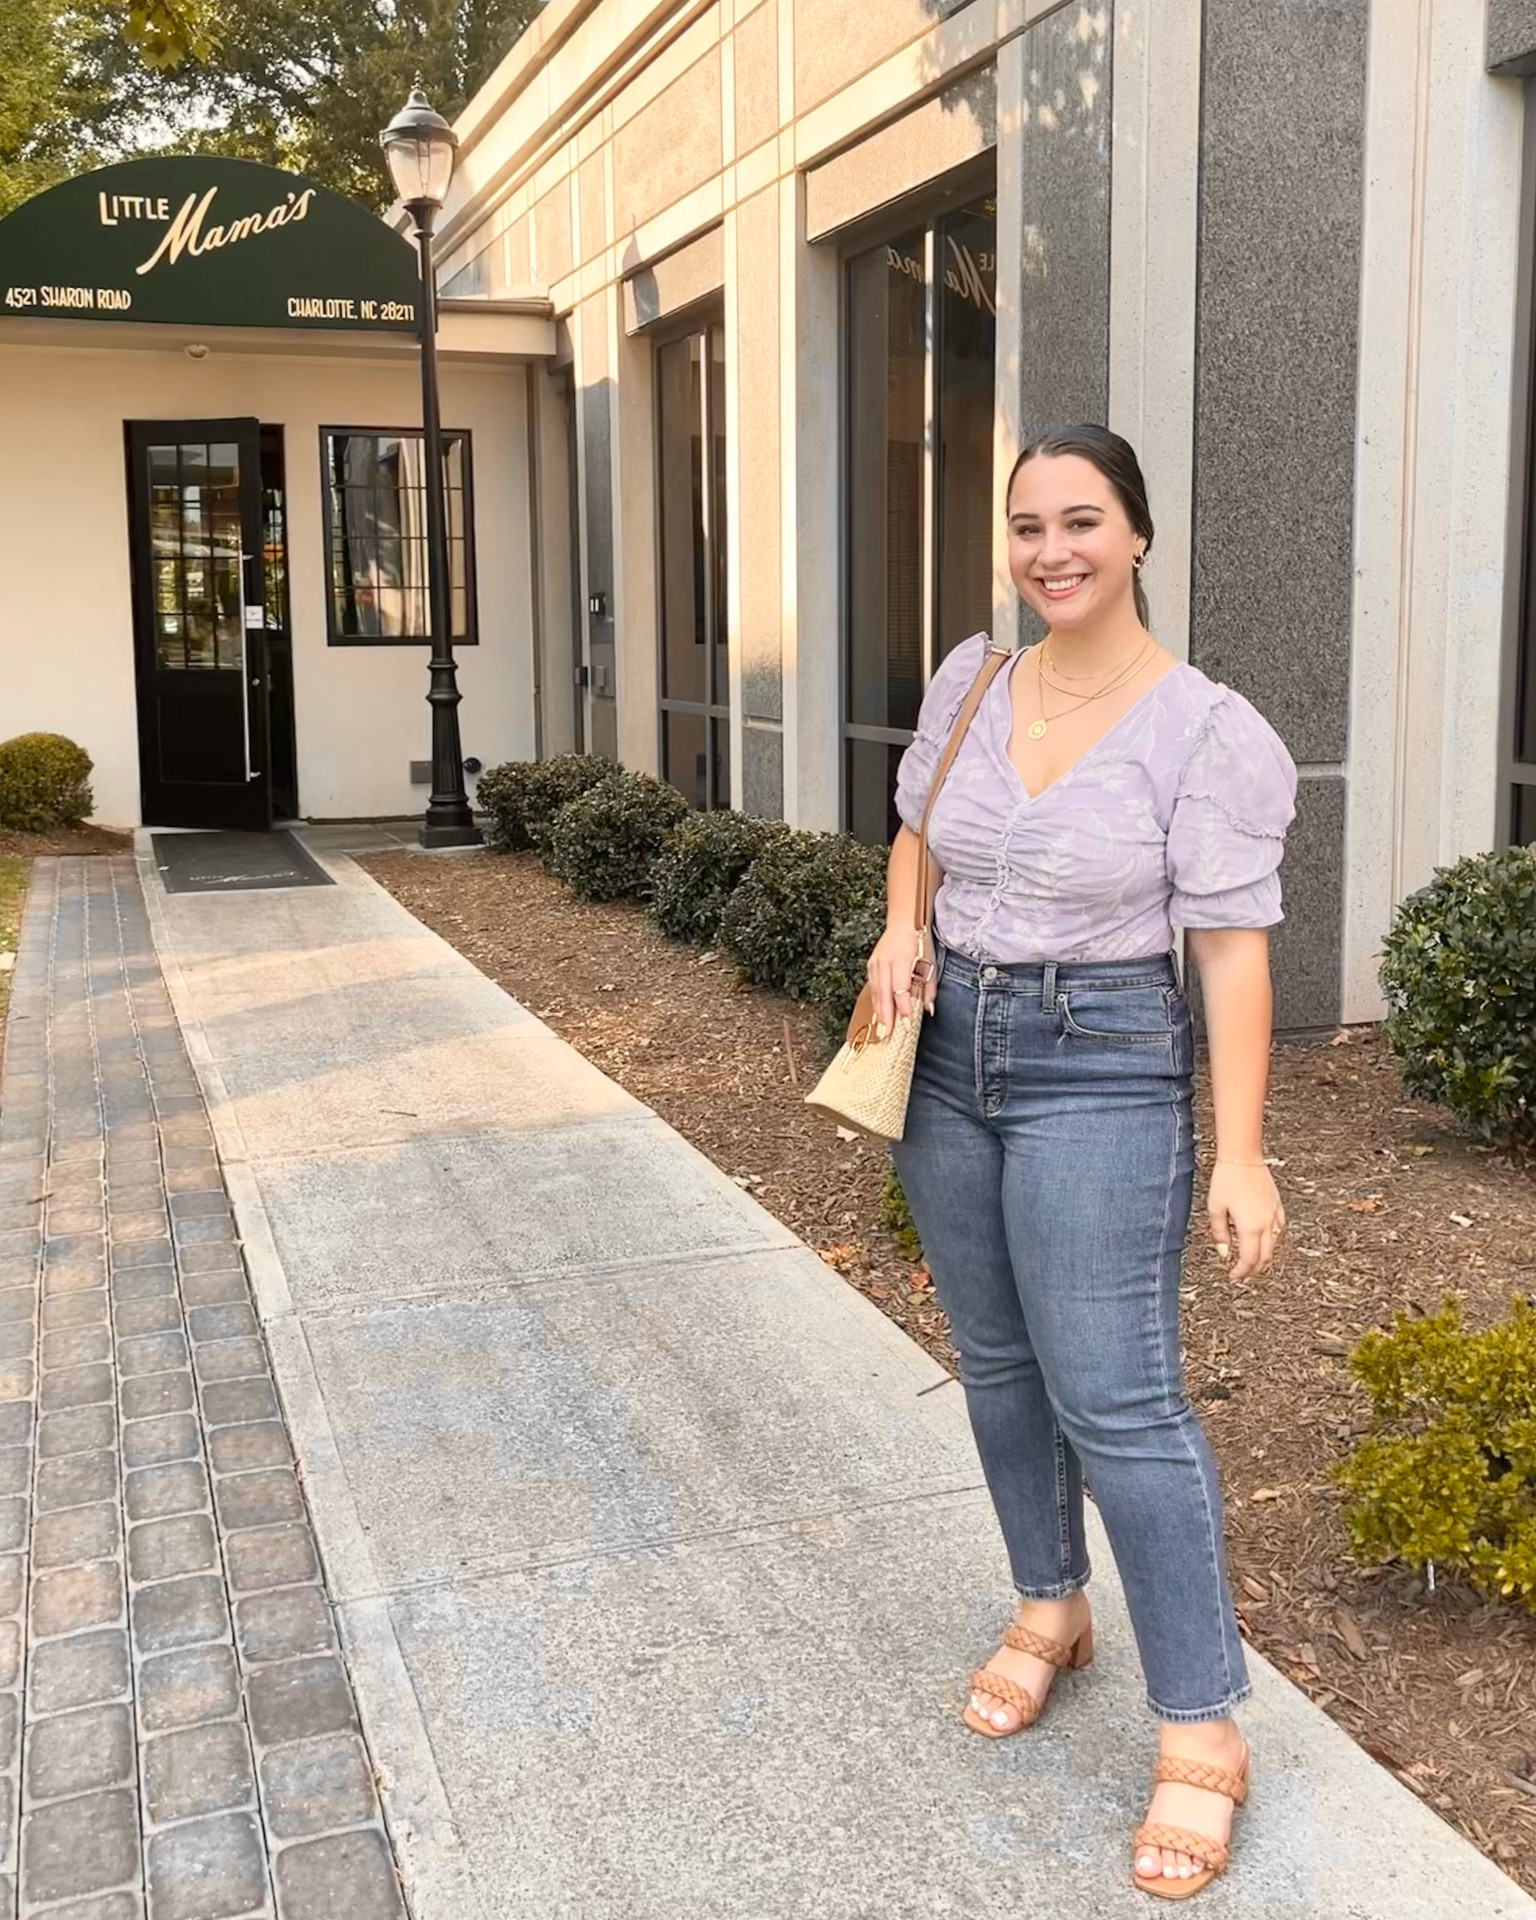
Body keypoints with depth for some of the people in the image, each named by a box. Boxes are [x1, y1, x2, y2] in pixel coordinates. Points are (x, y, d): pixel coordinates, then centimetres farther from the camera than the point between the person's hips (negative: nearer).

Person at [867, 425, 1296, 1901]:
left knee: (1115, 1395, -7)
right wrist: (901, 929, -1)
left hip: (1103, 1071, -6)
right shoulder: (970, 680, 3)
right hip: (950, 1052, 6)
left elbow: (1232, 948, -13)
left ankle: (1202, 1729, 6)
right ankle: (1050, 1610, 37)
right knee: (998, 1362, 16)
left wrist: (1241, 1154, -15)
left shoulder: (1203, 730, -13)